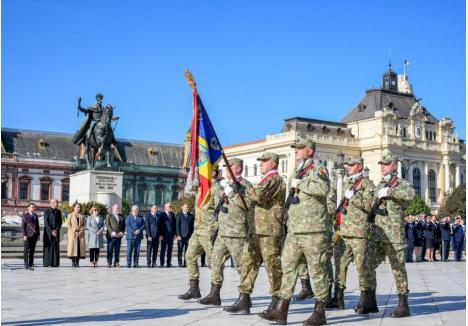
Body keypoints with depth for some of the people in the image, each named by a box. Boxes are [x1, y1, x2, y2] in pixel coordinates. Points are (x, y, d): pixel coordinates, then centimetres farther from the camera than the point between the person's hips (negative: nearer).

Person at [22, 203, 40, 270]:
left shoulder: (35, 215, 13)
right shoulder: (25, 215, -4)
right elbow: (23, 226, -7)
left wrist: (38, 234, 10)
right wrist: (24, 235, -14)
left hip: (34, 235, 5)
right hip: (28, 235, -5)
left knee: (32, 250, 6)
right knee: (26, 250, -3)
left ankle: (31, 264, 9)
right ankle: (26, 264, 0)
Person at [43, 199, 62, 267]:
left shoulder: (58, 212, 10)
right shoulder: (47, 211, -4)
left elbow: (60, 222, 5)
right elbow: (46, 222, -11)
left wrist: (56, 230, -11)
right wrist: (51, 231, -18)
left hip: (56, 232, 4)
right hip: (48, 232, -4)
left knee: (56, 248, 2)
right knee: (48, 247, -4)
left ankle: (55, 263, 5)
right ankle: (47, 263, -1)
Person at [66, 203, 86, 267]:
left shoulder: (82, 216, 13)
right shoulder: (70, 215, 6)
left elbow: (84, 225, 9)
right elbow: (68, 224, -2)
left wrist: (81, 231, -7)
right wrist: (74, 231, -11)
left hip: (80, 234, 3)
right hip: (72, 234, -3)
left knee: (80, 247, -4)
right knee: (73, 247, -7)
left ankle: (77, 262, 1)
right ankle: (73, 261, -2)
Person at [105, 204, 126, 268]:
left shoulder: (121, 216, 17)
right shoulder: (109, 215, 4)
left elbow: (123, 225, 15)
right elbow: (107, 224, -6)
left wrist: (122, 232, -3)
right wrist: (112, 232, -16)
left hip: (119, 235, 4)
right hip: (111, 235, -4)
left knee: (117, 250, 4)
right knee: (110, 250, -2)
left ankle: (116, 263, 9)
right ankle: (109, 263, 2)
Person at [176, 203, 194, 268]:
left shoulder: (191, 216, 13)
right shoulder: (178, 215, 3)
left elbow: (192, 226, 12)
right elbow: (177, 226, -2)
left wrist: (192, 235, 4)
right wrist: (178, 235, -10)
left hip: (189, 236, 3)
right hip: (181, 236, -3)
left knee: (187, 251, 1)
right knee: (180, 250, -2)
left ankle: (186, 263, 5)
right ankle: (180, 263, 3)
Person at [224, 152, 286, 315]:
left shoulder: (274, 180, -8)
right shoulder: (267, 180, 25)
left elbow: (259, 195, -24)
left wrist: (243, 191, -8)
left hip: (269, 231, -10)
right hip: (256, 230, 10)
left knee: (272, 265, -4)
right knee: (248, 262, 5)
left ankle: (277, 302, 5)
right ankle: (244, 299, 6)